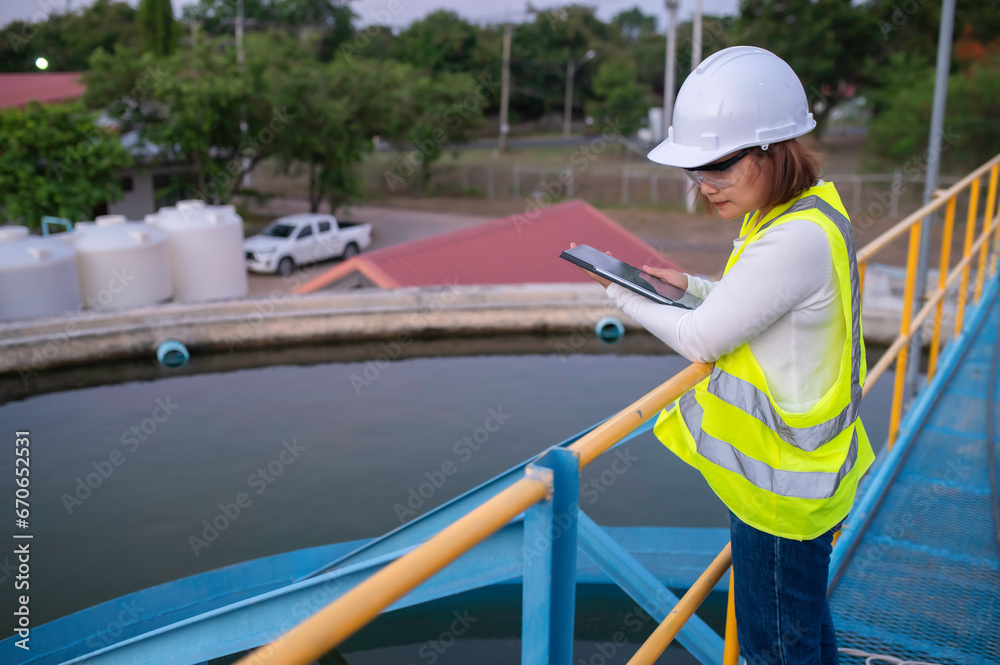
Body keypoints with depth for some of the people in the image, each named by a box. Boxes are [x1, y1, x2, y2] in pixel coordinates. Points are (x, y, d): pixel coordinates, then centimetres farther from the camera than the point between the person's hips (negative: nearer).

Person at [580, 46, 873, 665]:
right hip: (799, 464, 10)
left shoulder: (796, 240, -29)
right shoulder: (810, 210, 3)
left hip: (782, 478, -10)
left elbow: (702, 339, -21)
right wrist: (691, 286, 6)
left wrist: (625, 297, -5)